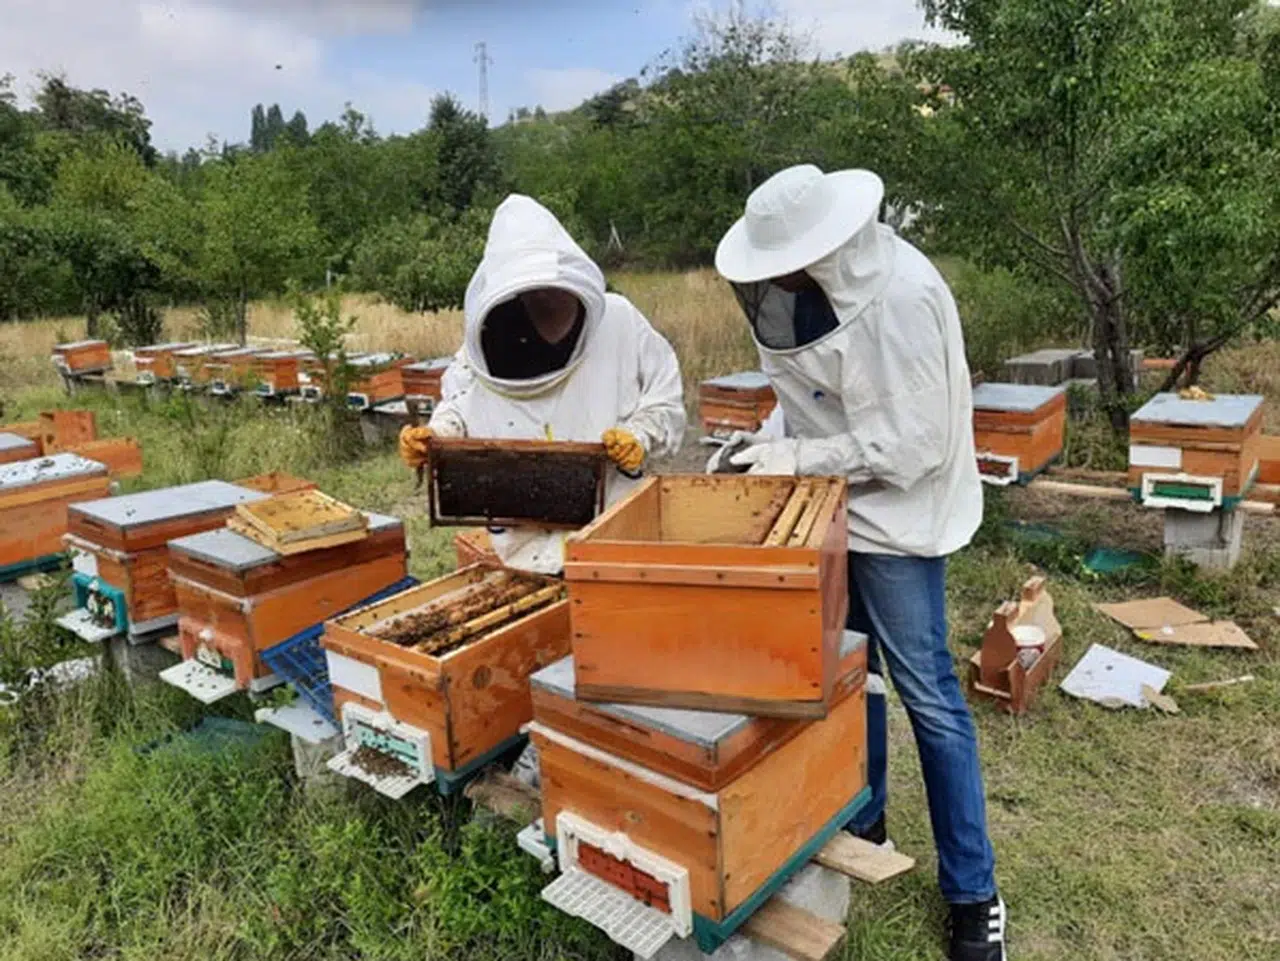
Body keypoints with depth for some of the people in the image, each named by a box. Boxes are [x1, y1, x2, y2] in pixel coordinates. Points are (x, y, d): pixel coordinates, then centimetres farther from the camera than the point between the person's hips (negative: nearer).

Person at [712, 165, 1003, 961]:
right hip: (835, 504, 8)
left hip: (895, 514, -8)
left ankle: (973, 893, 18)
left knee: (926, 691, 1)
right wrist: (773, 444, -4)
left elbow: (914, 444, -24)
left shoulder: (900, 298, -26)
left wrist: (800, 460, -21)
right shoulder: (826, 282, -1)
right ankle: (860, 822, 39)